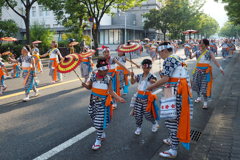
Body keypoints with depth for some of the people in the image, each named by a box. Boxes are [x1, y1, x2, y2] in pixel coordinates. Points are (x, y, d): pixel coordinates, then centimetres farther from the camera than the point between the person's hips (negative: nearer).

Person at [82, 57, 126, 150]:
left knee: (100, 121, -2)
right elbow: (90, 87, 4)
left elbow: (111, 91, -9)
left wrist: (118, 98, -22)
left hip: (103, 102, -3)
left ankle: (98, 140, 13)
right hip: (93, 101, 4)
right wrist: (85, 85, -18)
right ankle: (102, 134, 39)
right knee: (94, 120, 15)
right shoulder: (93, 76, -4)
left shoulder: (108, 79, -10)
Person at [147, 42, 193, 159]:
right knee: (175, 118, 21)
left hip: (175, 92, -10)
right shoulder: (177, 58, 19)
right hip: (179, 91, 10)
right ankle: (172, 140, 37)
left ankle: (173, 150, -1)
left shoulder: (169, 59, -11)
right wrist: (155, 86, 16)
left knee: (172, 119, -6)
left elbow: (165, 78, -17)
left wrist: (152, 86, -5)